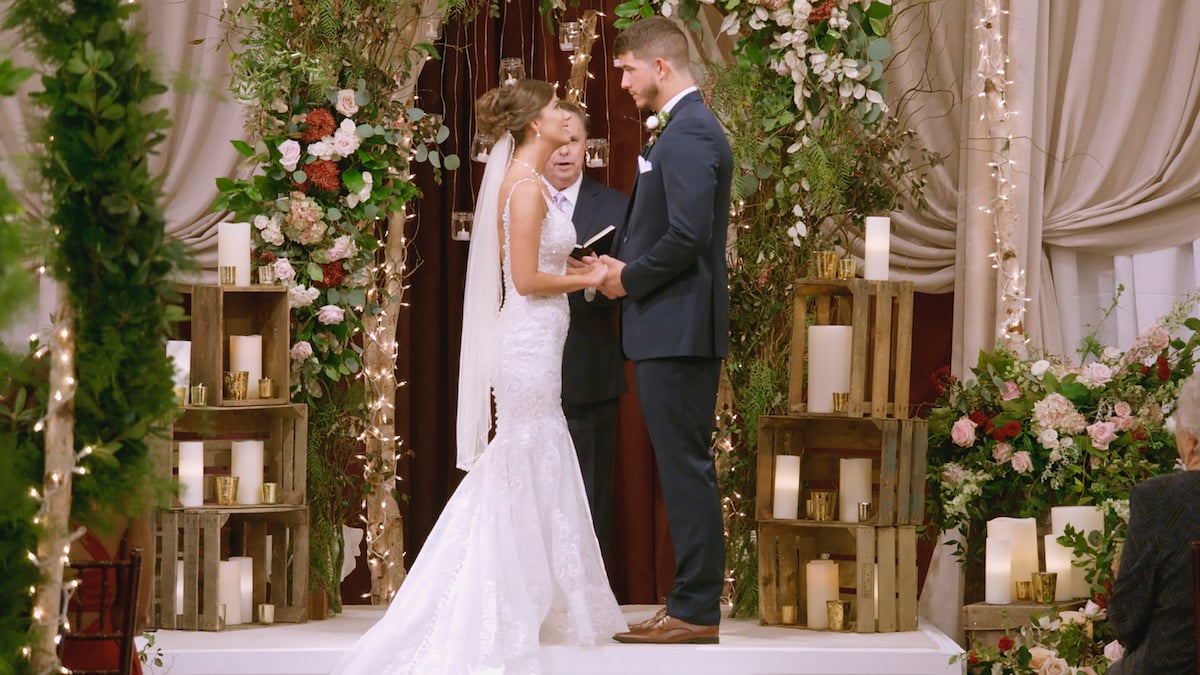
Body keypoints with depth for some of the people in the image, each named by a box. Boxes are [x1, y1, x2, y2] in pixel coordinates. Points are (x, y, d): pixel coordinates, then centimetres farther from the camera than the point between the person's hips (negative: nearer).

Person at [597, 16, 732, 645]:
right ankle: (693, 601, 17)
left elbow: (688, 234, -23)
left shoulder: (687, 135, -15)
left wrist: (630, 278, -11)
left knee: (685, 469, -7)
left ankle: (695, 610, -4)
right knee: (686, 469, 12)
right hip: (677, 329, 11)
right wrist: (622, 263, 8)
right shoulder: (687, 128, 18)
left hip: (676, 331, -11)